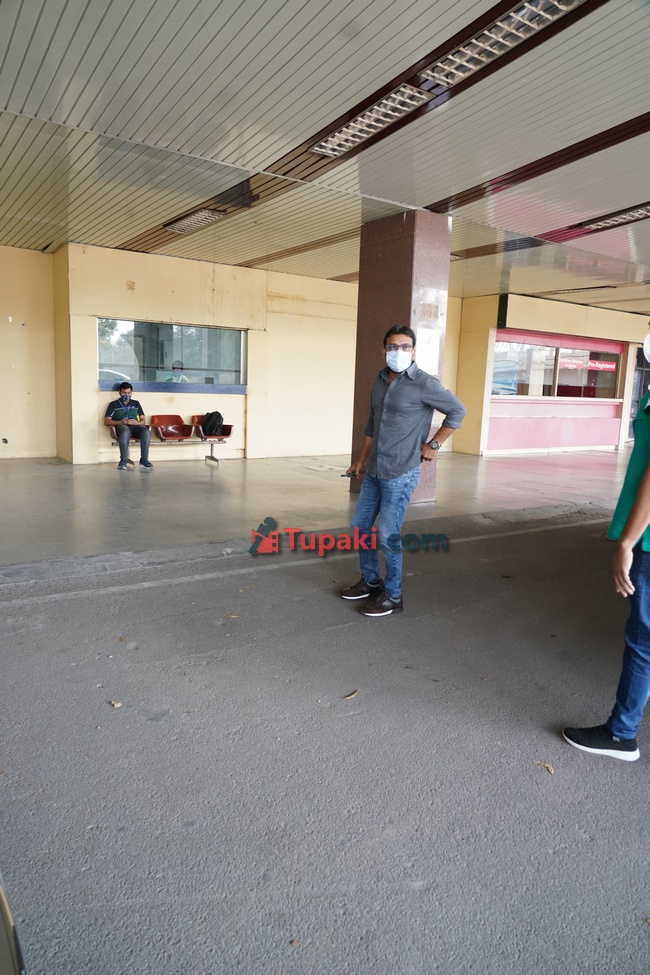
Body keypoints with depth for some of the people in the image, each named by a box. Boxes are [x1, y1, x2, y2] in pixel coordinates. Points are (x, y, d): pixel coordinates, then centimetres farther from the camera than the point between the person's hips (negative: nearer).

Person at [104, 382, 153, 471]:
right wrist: (120, 422, -11)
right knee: (125, 431, -42)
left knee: (146, 431, -34)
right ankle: (123, 460, -38)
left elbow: (143, 420, 19)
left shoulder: (136, 403, 26)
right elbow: (106, 421, 7)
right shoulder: (113, 404, 17)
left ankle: (144, 459, -31)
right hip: (121, 426, -2)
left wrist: (138, 423, -6)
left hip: (135, 426, 3)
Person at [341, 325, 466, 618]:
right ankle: (370, 581, 32)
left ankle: (393, 596, 13)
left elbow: (457, 411, -4)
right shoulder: (381, 380, 9)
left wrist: (434, 444, -5)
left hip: (401, 473, -7)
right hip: (374, 471, 8)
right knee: (360, 525, 13)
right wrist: (361, 460, 19)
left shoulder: (424, 384, -12)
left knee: (387, 535, -5)